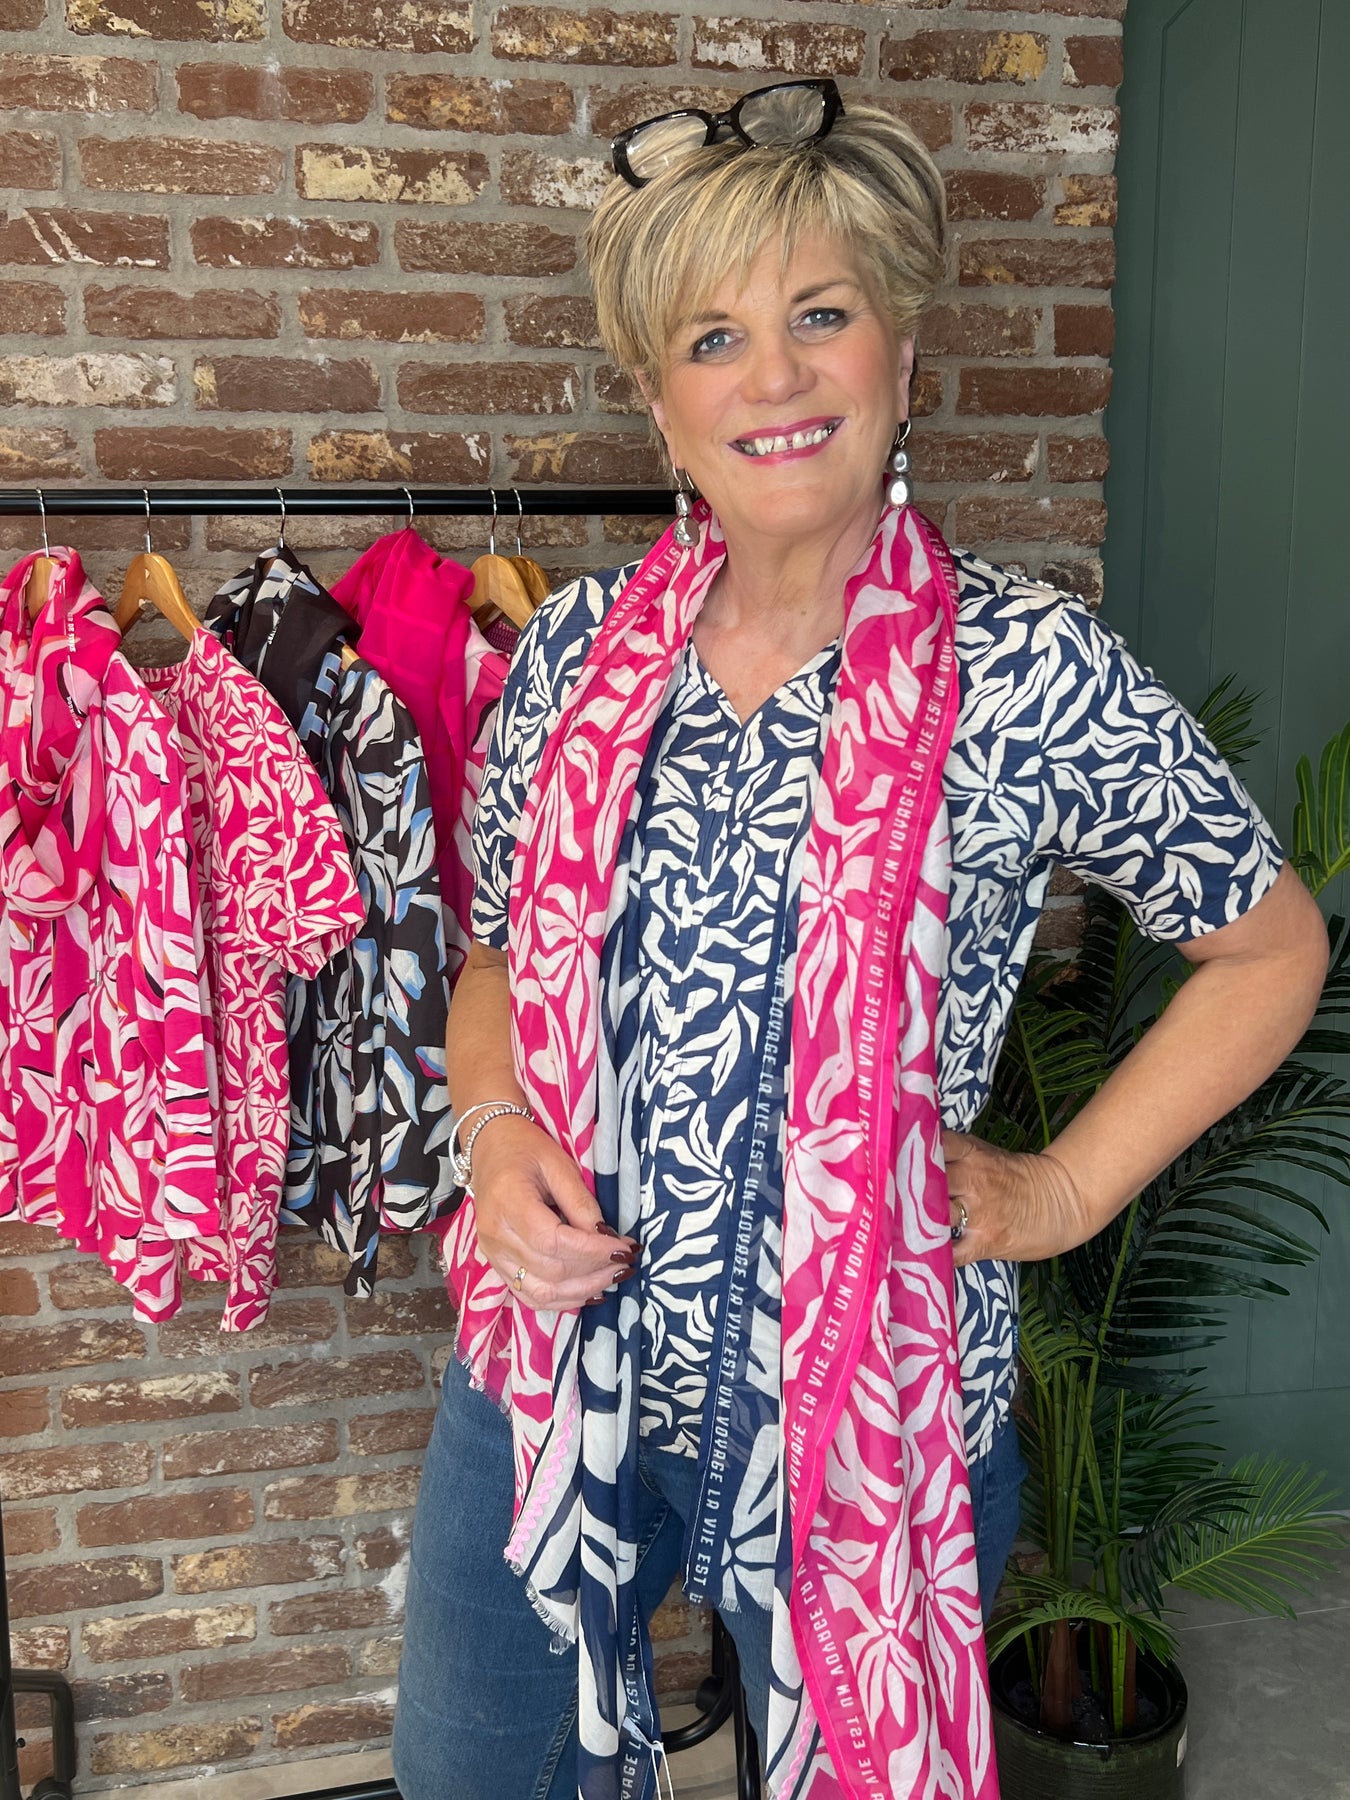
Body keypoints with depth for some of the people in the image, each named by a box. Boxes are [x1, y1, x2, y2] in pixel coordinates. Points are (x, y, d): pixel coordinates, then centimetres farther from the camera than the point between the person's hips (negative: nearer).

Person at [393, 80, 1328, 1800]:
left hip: (868, 1403, -3)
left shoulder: (1029, 671, -13)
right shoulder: (577, 651, -3)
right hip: (550, 1382, 4)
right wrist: (497, 1132, -10)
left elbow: (1271, 949, -2)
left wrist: (1064, 1188, -7)